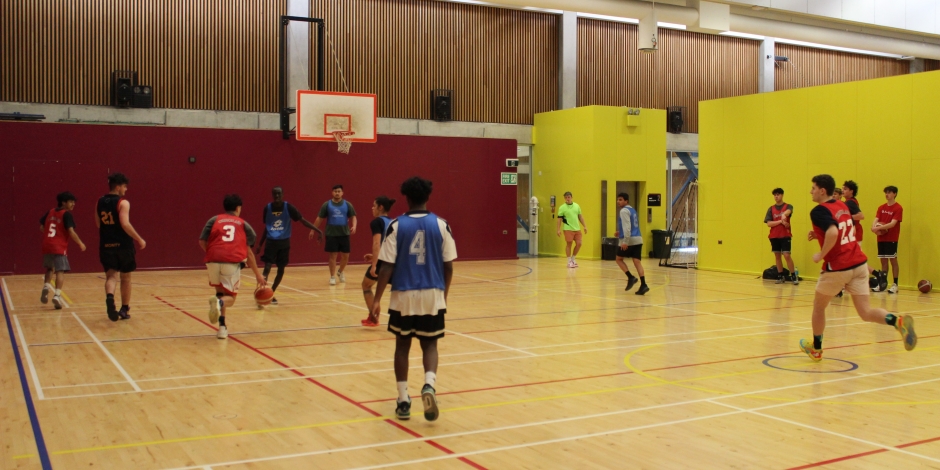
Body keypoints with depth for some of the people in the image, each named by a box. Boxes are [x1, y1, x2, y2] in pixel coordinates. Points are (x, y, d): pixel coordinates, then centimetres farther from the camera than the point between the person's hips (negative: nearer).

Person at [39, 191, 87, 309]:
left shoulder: (50, 212, 12)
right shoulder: (67, 214, -7)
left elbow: (41, 228, 17)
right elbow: (71, 232, -14)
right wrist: (80, 243, -4)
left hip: (47, 246, 6)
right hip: (59, 247, -6)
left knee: (50, 269, 26)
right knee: (60, 271, -6)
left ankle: (46, 287, 8)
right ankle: (57, 295, -20)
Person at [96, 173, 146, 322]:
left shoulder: (100, 202, 7)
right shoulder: (123, 203, -12)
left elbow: (98, 224, 16)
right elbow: (125, 224, -23)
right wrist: (139, 240, -15)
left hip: (106, 246, 4)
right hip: (123, 245, -4)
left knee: (111, 276, 1)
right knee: (125, 278, 13)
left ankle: (109, 297, -31)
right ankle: (124, 309, 21)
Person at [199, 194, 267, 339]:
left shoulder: (214, 220, 20)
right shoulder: (243, 224, 21)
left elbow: (202, 242, 10)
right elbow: (249, 252, 18)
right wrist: (258, 275, 24)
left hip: (213, 261, 1)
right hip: (233, 262, -1)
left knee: (220, 290, 27)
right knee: (230, 298, 12)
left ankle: (222, 327, 12)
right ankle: (220, 302, -26)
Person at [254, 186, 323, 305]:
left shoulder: (288, 207, -8)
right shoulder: (267, 208, -1)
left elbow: (302, 220, -6)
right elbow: (266, 227, 11)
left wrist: (317, 230, -16)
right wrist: (260, 244, 13)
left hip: (284, 242, 0)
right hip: (271, 242, 0)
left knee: (281, 269, 5)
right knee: (267, 267, -13)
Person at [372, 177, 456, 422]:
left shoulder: (396, 226, -5)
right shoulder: (441, 225, -1)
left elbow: (387, 267, -7)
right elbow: (449, 265, 1)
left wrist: (377, 299, 0)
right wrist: (444, 293, 16)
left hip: (403, 295, 0)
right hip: (432, 295, 1)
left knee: (402, 345, 14)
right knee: (429, 344, 13)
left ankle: (403, 401, 15)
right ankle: (429, 385, -13)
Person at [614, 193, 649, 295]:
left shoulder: (624, 211, -8)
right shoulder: (632, 210, 22)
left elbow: (627, 226, -18)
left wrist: (625, 241, -23)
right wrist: (621, 233, 27)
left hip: (630, 240, -8)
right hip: (638, 239, 8)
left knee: (619, 259, 10)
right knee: (637, 261, 0)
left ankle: (631, 277, -4)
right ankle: (643, 285, -11)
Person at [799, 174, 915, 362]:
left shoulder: (819, 211, -13)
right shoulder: (842, 206, 12)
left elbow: (833, 233, -30)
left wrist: (821, 255, -17)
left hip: (837, 268, -6)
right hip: (859, 263, 6)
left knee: (818, 307, 17)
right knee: (866, 313, 3)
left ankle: (816, 349, 31)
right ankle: (898, 321, -25)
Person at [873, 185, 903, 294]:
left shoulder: (898, 208, -7)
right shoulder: (881, 208, 11)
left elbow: (892, 223, -17)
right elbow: (876, 220, 3)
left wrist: (879, 228, -25)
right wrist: (874, 227, -19)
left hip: (891, 239, -5)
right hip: (881, 238, 5)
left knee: (893, 260, -3)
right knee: (883, 260, 9)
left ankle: (895, 285, 2)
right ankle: (882, 284, 15)